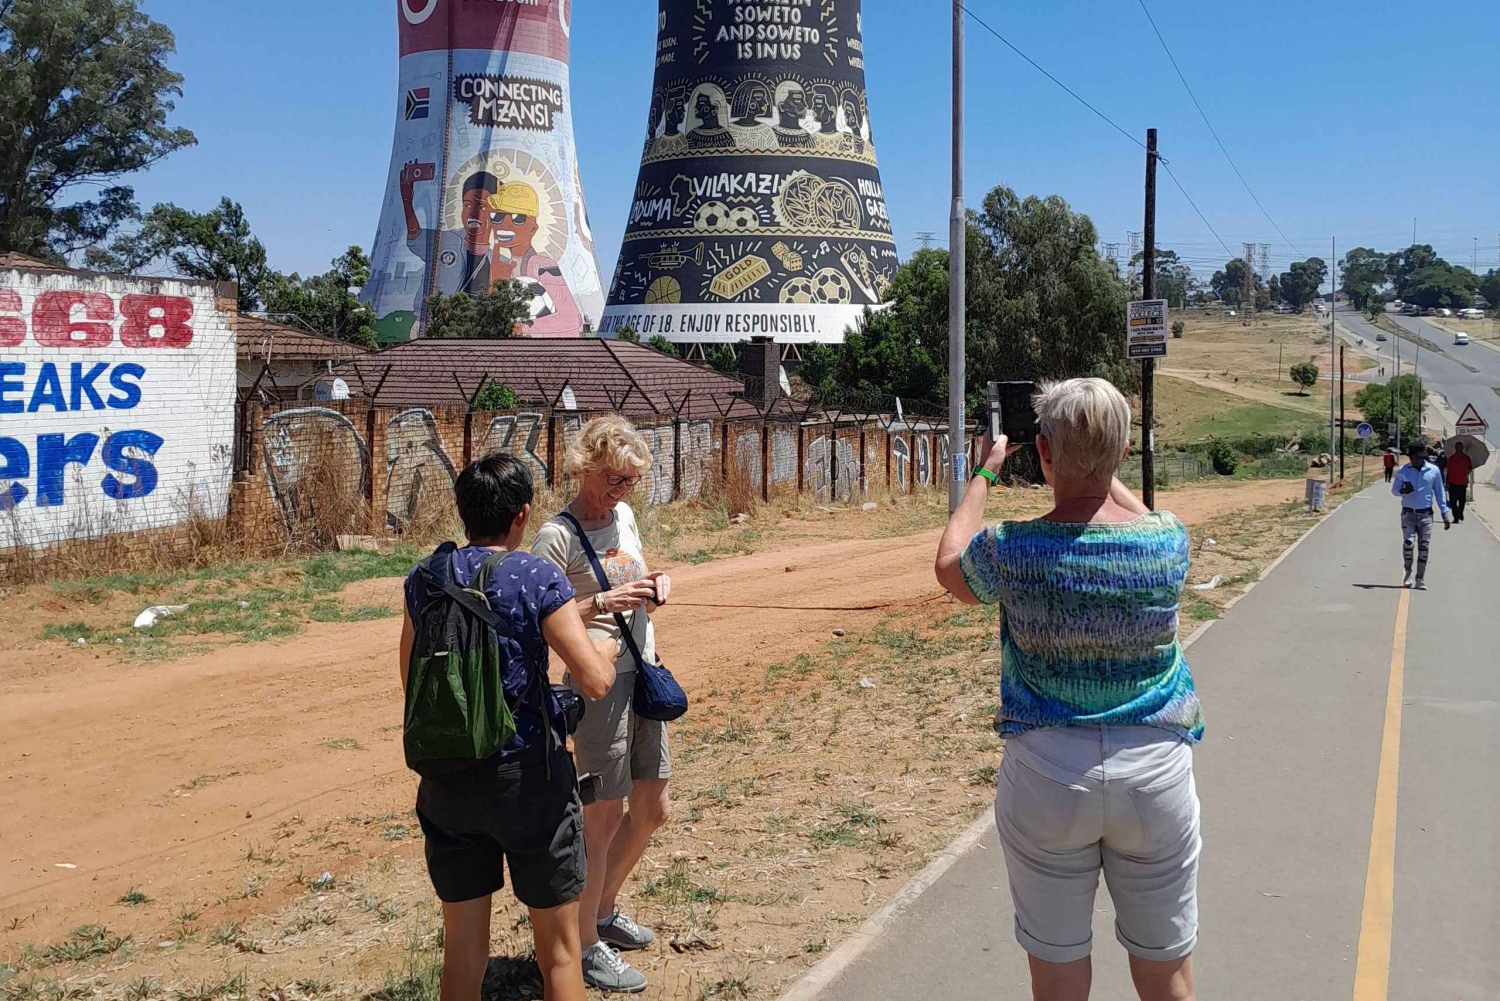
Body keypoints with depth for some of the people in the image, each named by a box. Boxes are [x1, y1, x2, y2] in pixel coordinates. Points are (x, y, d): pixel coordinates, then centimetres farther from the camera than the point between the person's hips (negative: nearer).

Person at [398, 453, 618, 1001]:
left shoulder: (424, 580, 2)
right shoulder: (539, 577, -12)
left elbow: (412, 679, 13)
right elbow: (595, 680, -16)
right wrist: (608, 649, 5)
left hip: (446, 779, 5)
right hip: (527, 776, -4)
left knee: (462, 946, 15)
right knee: (559, 949, 9)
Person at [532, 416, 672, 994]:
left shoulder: (623, 518, 8)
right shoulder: (558, 537, -15)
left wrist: (656, 587, 1)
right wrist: (603, 604, -27)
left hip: (643, 677, 8)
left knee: (652, 811, 17)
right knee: (604, 818, 1)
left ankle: (605, 910, 37)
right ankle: (585, 945, 18)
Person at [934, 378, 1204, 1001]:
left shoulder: (1010, 552, -12)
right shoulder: (1167, 541, -8)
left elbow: (949, 564, 11)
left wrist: (985, 473, 19)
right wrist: (1102, 469, 22)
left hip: (1046, 773, -1)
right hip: (1155, 768, 1)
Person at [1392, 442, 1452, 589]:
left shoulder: (1433, 470, -1)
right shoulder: (1403, 471, -1)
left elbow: (1439, 493, 7)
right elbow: (1394, 490, 6)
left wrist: (1445, 514, 5)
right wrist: (1402, 491, -18)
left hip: (1425, 514, 1)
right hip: (1408, 513, 0)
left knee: (1423, 547, 0)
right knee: (1408, 542, -15)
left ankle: (1420, 579, 9)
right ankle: (1408, 573, 6)